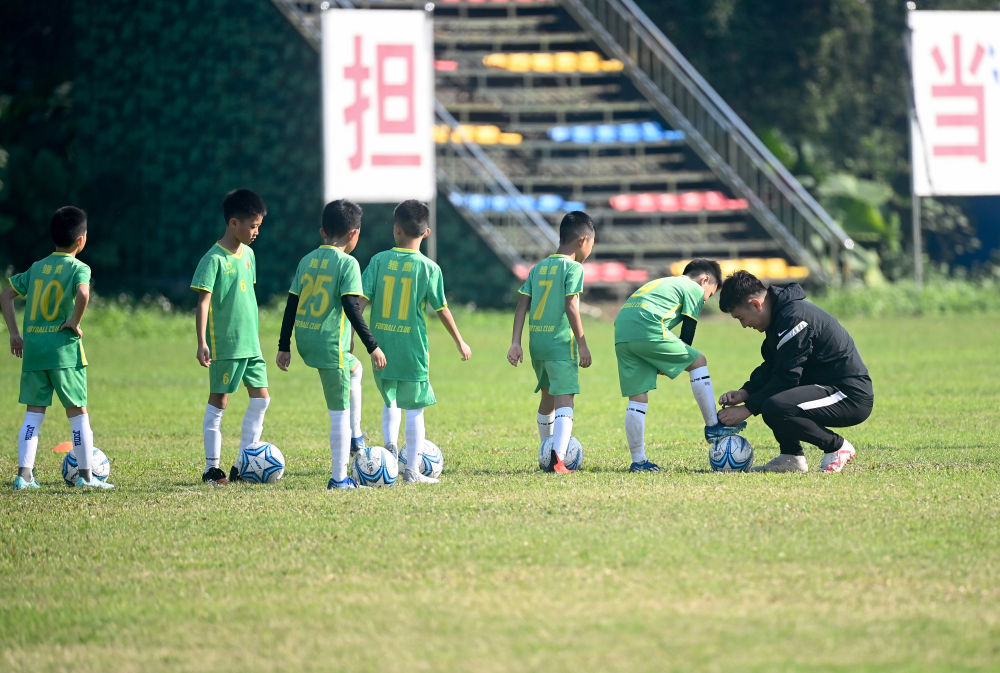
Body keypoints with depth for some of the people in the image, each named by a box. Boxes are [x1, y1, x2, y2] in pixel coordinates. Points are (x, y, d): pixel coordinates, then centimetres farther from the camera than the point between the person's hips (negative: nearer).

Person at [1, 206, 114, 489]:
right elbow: (83, 294, -26)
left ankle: (24, 474, -1)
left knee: (33, 413, 8)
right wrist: (75, 323, -11)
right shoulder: (78, 268, -5)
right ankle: (86, 474, 7)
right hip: (64, 349, -5)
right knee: (78, 411, 6)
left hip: (32, 348, 5)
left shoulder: (37, 267, 13)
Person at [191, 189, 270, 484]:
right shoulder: (214, 259, -14)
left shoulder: (247, 254, 11)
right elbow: (203, 302, -17)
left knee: (261, 398, 4)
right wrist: (202, 343, -22)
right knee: (218, 401, -1)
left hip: (250, 343, 8)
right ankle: (212, 466, 6)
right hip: (224, 345, -8)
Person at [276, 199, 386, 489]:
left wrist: (284, 346, 17)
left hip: (305, 341, 7)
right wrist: (372, 346, -15)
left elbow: (291, 305, 11)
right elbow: (351, 308, -17)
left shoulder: (307, 261, 10)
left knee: (353, 368, 33)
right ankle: (339, 477, 0)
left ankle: (353, 440, 31)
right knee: (340, 411, -1)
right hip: (330, 343, -7)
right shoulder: (347, 263, -9)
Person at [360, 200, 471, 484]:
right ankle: (412, 469, 4)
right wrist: (460, 342, 12)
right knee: (414, 408, 5)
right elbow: (442, 310, -1)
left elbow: (361, 299, -6)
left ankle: (390, 445, 4)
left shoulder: (380, 261, -2)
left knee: (390, 401, 23)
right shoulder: (429, 268, -7)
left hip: (382, 345, 3)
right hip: (412, 349, -3)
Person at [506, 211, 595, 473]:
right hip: (561, 342, -7)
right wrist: (582, 343, -11)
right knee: (564, 400, -10)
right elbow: (571, 306, -14)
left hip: (537, 343, 7)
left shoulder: (538, 268, 14)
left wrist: (516, 342, 7)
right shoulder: (573, 268, -7)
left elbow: (522, 305, 8)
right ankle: (558, 458, -27)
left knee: (547, 397, 22)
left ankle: (547, 455, 32)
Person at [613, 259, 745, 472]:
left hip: (621, 335, 7)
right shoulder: (694, 289, 13)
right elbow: (687, 333, 6)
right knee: (698, 361, 10)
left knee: (638, 396, 11)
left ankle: (638, 461, 10)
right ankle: (713, 426, 13)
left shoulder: (659, 284, 36)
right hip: (648, 332, -7)